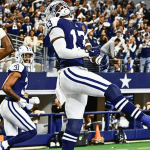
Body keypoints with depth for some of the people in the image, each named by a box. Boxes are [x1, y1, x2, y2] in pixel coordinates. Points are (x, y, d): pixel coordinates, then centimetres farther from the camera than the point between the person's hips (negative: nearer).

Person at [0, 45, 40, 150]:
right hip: (11, 106, -10)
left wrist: (30, 100, 15)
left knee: (11, 140, 9)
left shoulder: (23, 70, 20)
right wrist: (20, 99, -16)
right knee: (32, 131, -10)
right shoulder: (18, 68, -10)